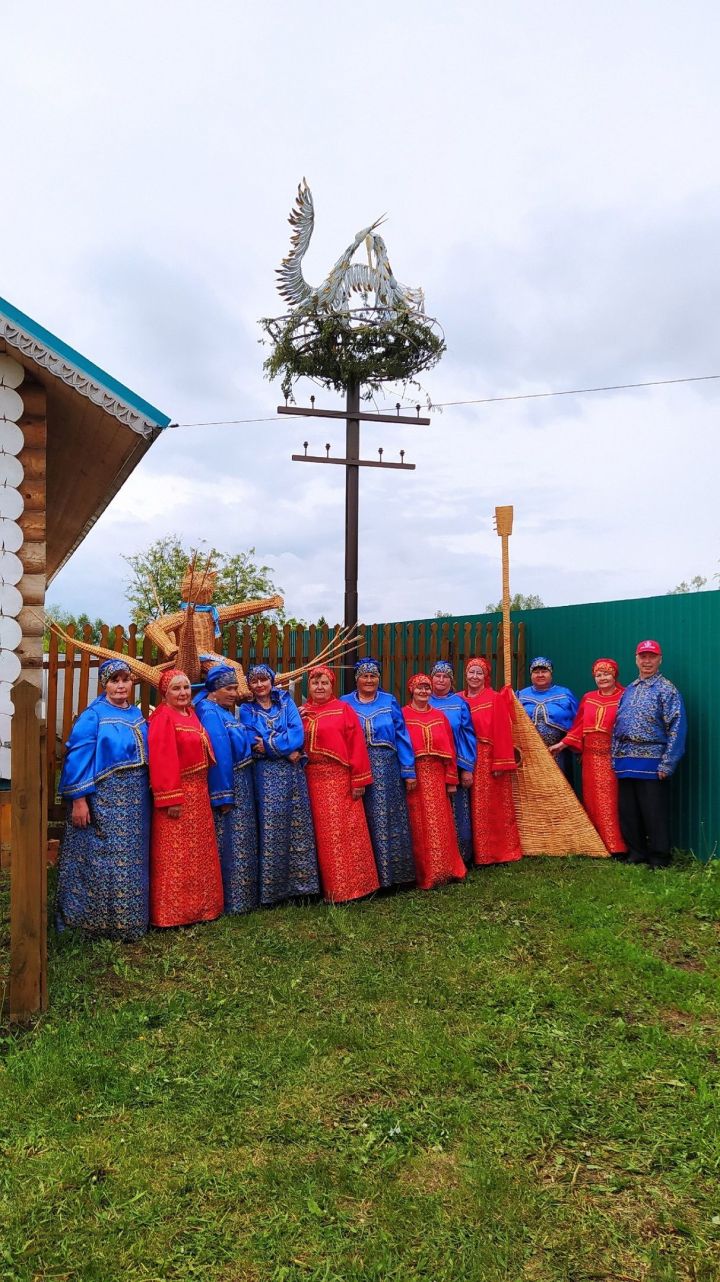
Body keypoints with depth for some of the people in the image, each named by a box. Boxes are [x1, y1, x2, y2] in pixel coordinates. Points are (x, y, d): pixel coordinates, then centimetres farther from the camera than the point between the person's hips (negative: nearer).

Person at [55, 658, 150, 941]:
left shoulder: (136, 715, 10)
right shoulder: (93, 715, -9)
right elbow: (78, 758, -13)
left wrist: (145, 795, 9)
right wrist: (78, 799, -19)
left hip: (134, 800, 7)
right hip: (103, 798, -6)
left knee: (131, 858, 12)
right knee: (103, 858, -1)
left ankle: (129, 917, 25)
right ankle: (99, 920, 12)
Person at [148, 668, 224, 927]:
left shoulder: (191, 714, 12)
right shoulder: (163, 718, -14)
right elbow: (162, 761, -20)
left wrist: (201, 791, 15)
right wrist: (171, 799, -24)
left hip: (198, 793, 9)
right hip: (177, 795, -9)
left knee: (199, 854, 17)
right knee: (176, 857, -2)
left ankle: (199, 906, 28)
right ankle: (173, 913, 8)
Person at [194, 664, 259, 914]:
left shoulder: (224, 711, 12)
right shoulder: (210, 713, -18)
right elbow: (218, 756, -22)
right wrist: (223, 796, -24)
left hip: (240, 785, 10)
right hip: (225, 785, -10)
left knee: (239, 841, 16)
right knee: (229, 844, -1)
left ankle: (241, 895, 27)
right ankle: (230, 901, 9)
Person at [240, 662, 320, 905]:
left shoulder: (286, 702, 10)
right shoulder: (247, 710, 7)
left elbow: (298, 734, -4)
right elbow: (255, 745, -6)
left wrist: (270, 744, -13)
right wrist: (286, 750, -12)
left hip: (293, 773, 2)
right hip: (266, 775, -2)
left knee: (297, 826, 2)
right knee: (271, 829, -4)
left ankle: (299, 883, 10)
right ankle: (271, 888, 2)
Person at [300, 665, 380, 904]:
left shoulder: (343, 709, 0)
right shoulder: (301, 713, 13)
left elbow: (356, 745, -5)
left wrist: (359, 780, -10)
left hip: (340, 779, -4)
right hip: (312, 780, 4)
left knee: (344, 831, -1)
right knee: (323, 833, 9)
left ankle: (351, 884, 9)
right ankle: (330, 886, 18)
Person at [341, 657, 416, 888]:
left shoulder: (389, 702, 8)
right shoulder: (345, 703, 8)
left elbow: (402, 737, 5)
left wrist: (408, 771, 0)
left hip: (386, 769, 0)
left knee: (387, 819, 2)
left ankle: (391, 871, 12)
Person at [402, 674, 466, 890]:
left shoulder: (440, 716, 12)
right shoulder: (403, 716, -1)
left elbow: (449, 748, 10)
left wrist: (451, 779, 5)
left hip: (437, 777, 4)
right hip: (414, 777, -4)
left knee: (440, 824, 8)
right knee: (419, 825, 0)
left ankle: (443, 870, 20)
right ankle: (424, 875, 9)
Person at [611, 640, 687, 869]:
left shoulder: (667, 690, -3)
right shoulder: (628, 691, 16)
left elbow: (677, 728, -10)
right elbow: (616, 726, 18)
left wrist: (667, 764, -16)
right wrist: (615, 758, 10)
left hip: (651, 762, -6)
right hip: (625, 763, 6)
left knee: (654, 813, -1)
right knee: (627, 811, 10)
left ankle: (659, 858, 10)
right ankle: (635, 853, 22)